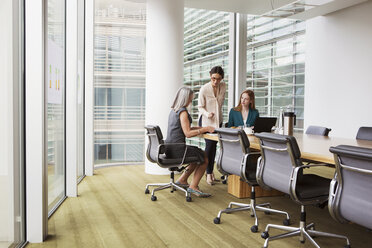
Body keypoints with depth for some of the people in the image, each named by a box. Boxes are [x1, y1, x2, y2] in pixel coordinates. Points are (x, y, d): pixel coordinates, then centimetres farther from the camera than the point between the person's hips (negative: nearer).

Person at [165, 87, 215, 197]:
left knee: (199, 154, 24)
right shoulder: (183, 112, -15)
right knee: (204, 159, 3)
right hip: (176, 149, -9)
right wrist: (205, 129, -13)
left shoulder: (173, 110, 14)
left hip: (170, 148, 9)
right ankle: (193, 187, 5)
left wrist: (199, 128, 15)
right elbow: (188, 133, -19)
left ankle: (182, 180, 27)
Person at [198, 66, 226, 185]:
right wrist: (207, 114, -28)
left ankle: (211, 172, 15)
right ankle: (209, 173, -2)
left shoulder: (223, 86, -2)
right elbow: (200, 107, -10)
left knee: (214, 145, 6)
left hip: (218, 120, 4)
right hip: (206, 120, -4)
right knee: (209, 144, -11)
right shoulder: (204, 89, -16)